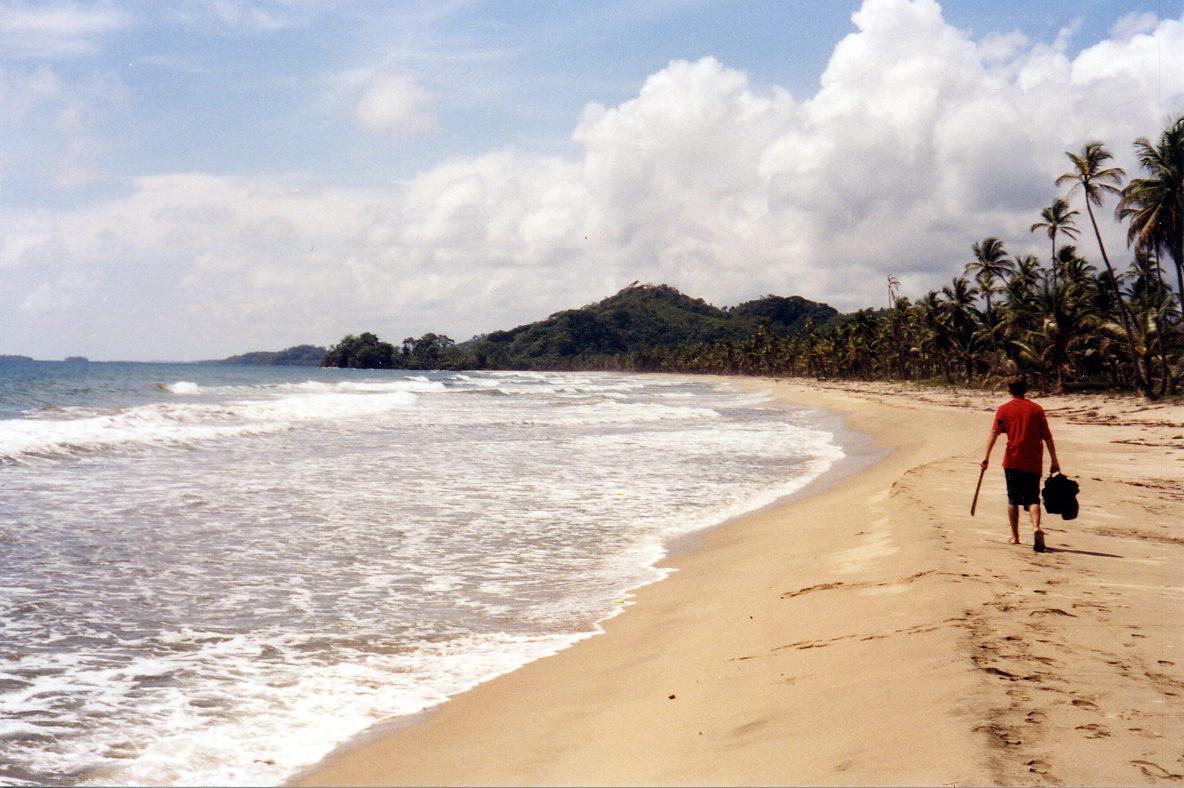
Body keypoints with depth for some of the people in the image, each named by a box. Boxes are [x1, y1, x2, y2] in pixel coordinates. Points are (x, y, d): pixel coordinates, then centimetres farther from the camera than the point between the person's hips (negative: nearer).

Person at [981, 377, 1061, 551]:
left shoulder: (1004, 409, 4)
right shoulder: (1037, 409, 6)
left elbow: (994, 433, -8)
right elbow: (1047, 437, 4)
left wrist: (987, 457, -10)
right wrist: (1054, 461, 7)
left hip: (1012, 461, 0)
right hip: (1033, 463, 0)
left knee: (1013, 499, 11)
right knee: (1032, 498, 0)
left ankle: (1015, 536, 14)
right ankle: (1036, 527, -26)